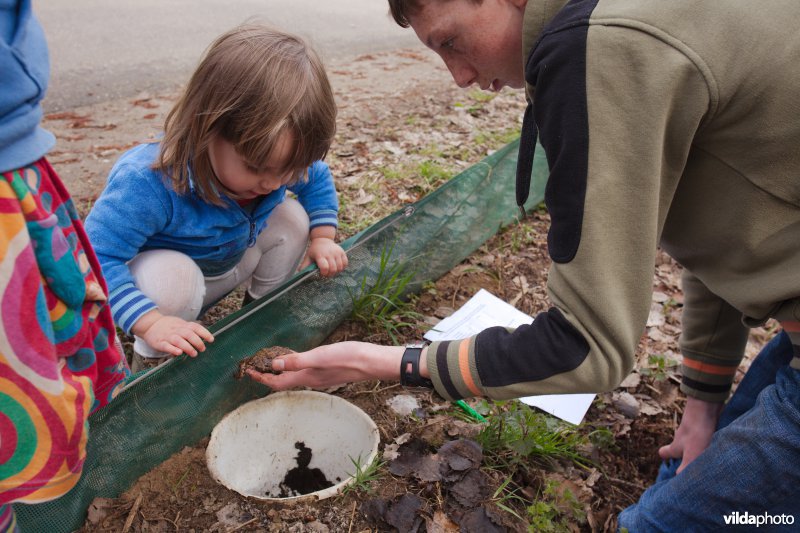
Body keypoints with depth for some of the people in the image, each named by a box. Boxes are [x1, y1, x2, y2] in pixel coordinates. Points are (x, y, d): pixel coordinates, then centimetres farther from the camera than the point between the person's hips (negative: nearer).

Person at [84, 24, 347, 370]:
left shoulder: (277, 159, -22)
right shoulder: (149, 184, -41)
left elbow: (318, 180, 0)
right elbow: (96, 259, -38)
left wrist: (323, 238, -12)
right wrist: (150, 322, -46)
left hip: (226, 264, 6)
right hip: (161, 278, -5)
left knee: (292, 218, -10)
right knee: (173, 276, -39)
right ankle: (153, 358, -8)